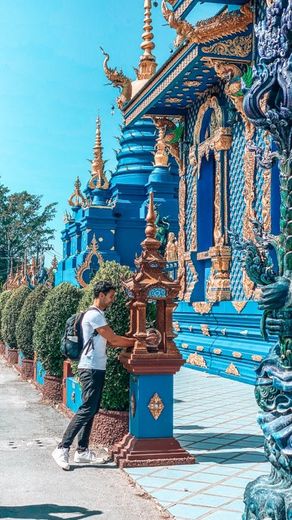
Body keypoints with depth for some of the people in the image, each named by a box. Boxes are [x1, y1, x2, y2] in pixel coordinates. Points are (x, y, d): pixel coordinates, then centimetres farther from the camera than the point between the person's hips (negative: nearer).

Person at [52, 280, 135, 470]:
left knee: (92, 410, 10)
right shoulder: (94, 315, -14)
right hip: (91, 369, -10)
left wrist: (134, 342, 6)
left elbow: (110, 342, 15)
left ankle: (83, 451, 14)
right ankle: (62, 449, -8)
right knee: (87, 410, -11)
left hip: (96, 369, 10)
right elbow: (114, 340, -13)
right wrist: (137, 342, -2)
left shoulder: (97, 315, 18)